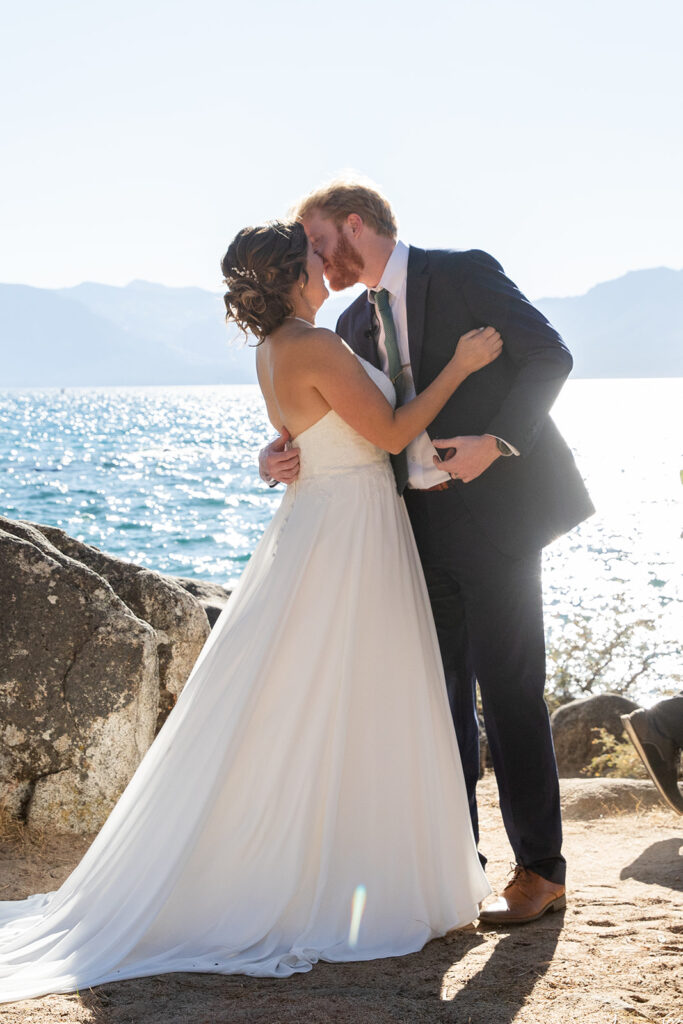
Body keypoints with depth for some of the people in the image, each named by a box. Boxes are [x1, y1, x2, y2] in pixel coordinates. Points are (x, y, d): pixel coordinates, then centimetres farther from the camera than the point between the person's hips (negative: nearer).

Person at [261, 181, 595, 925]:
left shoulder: (464, 275, -4)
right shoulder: (357, 322, 15)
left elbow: (549, 354, -9)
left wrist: (496, 441, -20)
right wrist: (280, 453, -9)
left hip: (494, 508, -7)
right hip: (423, 523, 7)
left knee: (507, 690, -5)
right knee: (440, 689, 11)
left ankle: (541, 872, 6)